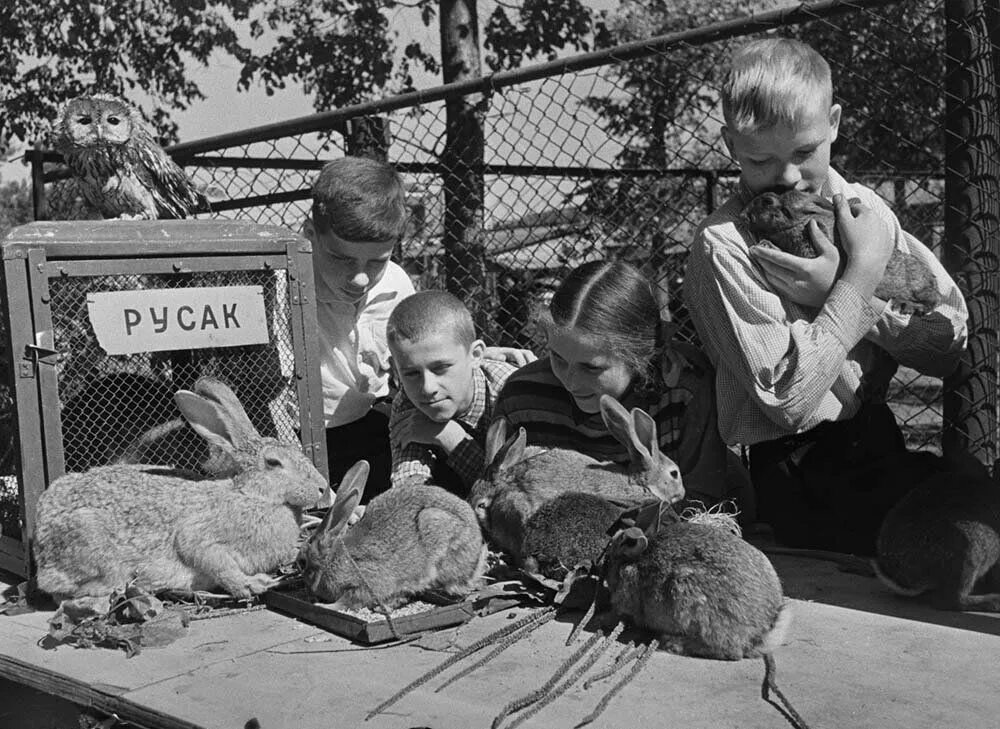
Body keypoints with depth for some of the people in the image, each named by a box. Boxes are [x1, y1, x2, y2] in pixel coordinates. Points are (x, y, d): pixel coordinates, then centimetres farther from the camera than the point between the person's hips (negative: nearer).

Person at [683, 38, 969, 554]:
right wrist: (863, 273, -14)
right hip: (802, 478, -6)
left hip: (882, 441, 6)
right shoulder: (723, 245, -10)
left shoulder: (863, 208, 6)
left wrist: (838, 288, -12)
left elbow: (950, 345, 1)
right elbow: (788, 400, -17)